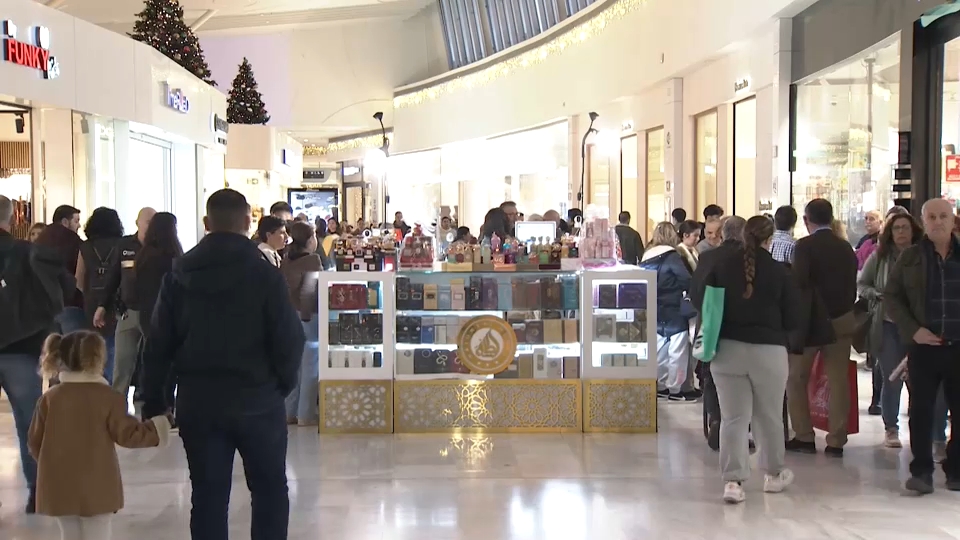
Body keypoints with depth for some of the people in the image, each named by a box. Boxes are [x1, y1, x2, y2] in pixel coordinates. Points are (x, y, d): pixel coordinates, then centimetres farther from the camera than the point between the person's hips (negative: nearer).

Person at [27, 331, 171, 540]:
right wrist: (156, 429, 7)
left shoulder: (49, 398, -2)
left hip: (60, 487, 4)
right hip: (96, 488, -3)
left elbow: (35, 441, 5)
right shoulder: (108, 398, -12)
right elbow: (128, 434, -9)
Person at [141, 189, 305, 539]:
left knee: (208, 496, 9)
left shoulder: (179, 274, 2)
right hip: (257, 400, -3)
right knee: (270, 491, 12)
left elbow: (159, 342, 3)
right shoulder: (263, 273, -9)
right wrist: (284, 384, 6)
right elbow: (289, 337, -11)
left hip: (198, 401, 3)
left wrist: (153, 399, 8)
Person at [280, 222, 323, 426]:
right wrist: (307, 314, -14)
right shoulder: (313, 259, -14)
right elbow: (308, 290, -20)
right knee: (310, 366, 2)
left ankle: (289, 411, 19)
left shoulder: (286, 260, 5)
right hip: (308, 316, -7)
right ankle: (306, 414, 6)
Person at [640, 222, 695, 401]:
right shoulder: (671, 256, -13)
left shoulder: (647, 257, 8)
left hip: (655, 311, 8)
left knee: (660, 350, 14)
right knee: (677, 351, 0)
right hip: (674, 311, -8)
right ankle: (675, 389, 5)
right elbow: (686, 281, -14)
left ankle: (661, 386, 21)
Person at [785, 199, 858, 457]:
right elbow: (852, 284, 10)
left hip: (812, 320, -5)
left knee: (796, 379, 9)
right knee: (838, 380, 6)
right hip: (842, 320, 5)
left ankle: (804, 437, 8)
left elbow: (799, 282, -18)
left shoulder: (805, 246, -11)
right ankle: (836, 441, 7)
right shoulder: (846, 247, 7)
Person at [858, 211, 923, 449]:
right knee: (891, 380, 3)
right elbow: (861, 284, 8)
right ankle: (891, 429, 14)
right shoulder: (879, 256, 2)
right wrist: (880, 296, -8)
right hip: (887, 325, 0)